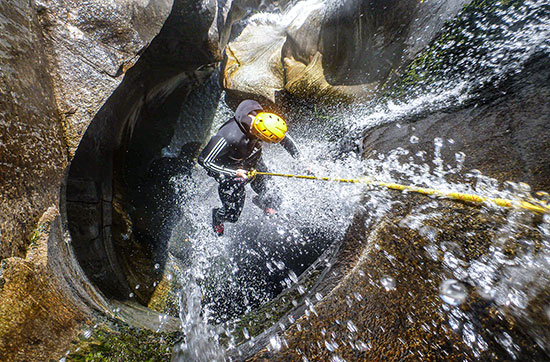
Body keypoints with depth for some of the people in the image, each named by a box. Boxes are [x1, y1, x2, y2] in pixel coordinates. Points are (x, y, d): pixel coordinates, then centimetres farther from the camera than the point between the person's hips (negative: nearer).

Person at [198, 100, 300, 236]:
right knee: (232, 215, 8)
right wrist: (234, 173, -35)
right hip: (231, 171, -5)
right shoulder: (230, 136, -43)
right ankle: (217, 216, 45)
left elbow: (285, 138, -6)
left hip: (255, 164, 5)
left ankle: (260, 201, 52)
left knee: (273, 199, 14)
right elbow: (204, 160, -32)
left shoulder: (263, 120, -25)